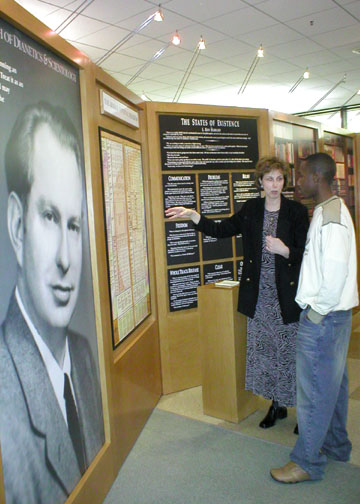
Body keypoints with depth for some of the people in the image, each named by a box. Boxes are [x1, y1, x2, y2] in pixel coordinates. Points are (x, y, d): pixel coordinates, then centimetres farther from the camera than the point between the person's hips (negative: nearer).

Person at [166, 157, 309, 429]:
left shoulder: (297, 211, -3)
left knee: (292, 351, 2)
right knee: (264, 350, 12)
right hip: (258, 296, 4)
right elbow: (222, 230, 10)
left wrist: (284, 250, -22)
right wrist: (192, 215, 2)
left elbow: (305, 253, -4)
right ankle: (276, 405, 30)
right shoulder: (251, 209, 7)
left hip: (287, 295, -3)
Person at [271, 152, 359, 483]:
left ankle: (308, 462, 15)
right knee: (333, 382, 21)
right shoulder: (330, 210, 13)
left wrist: (318, 312, -17)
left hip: (323, 317, -10)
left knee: (315, 389, 1)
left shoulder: (331, 213, -19)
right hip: (333, 313, 10)